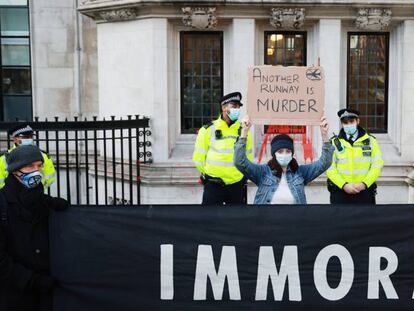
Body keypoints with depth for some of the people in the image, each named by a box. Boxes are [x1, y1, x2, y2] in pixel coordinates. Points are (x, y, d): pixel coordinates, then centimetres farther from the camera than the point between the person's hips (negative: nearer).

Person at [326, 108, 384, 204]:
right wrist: (344, 185, -17)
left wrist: (364, 184, -13)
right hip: (340, 192, -1)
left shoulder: (370, 141, 8)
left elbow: (377, 164, 0)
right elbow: (330, 168, -5)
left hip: (364, 192, 1)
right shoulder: (334, 143, 4)